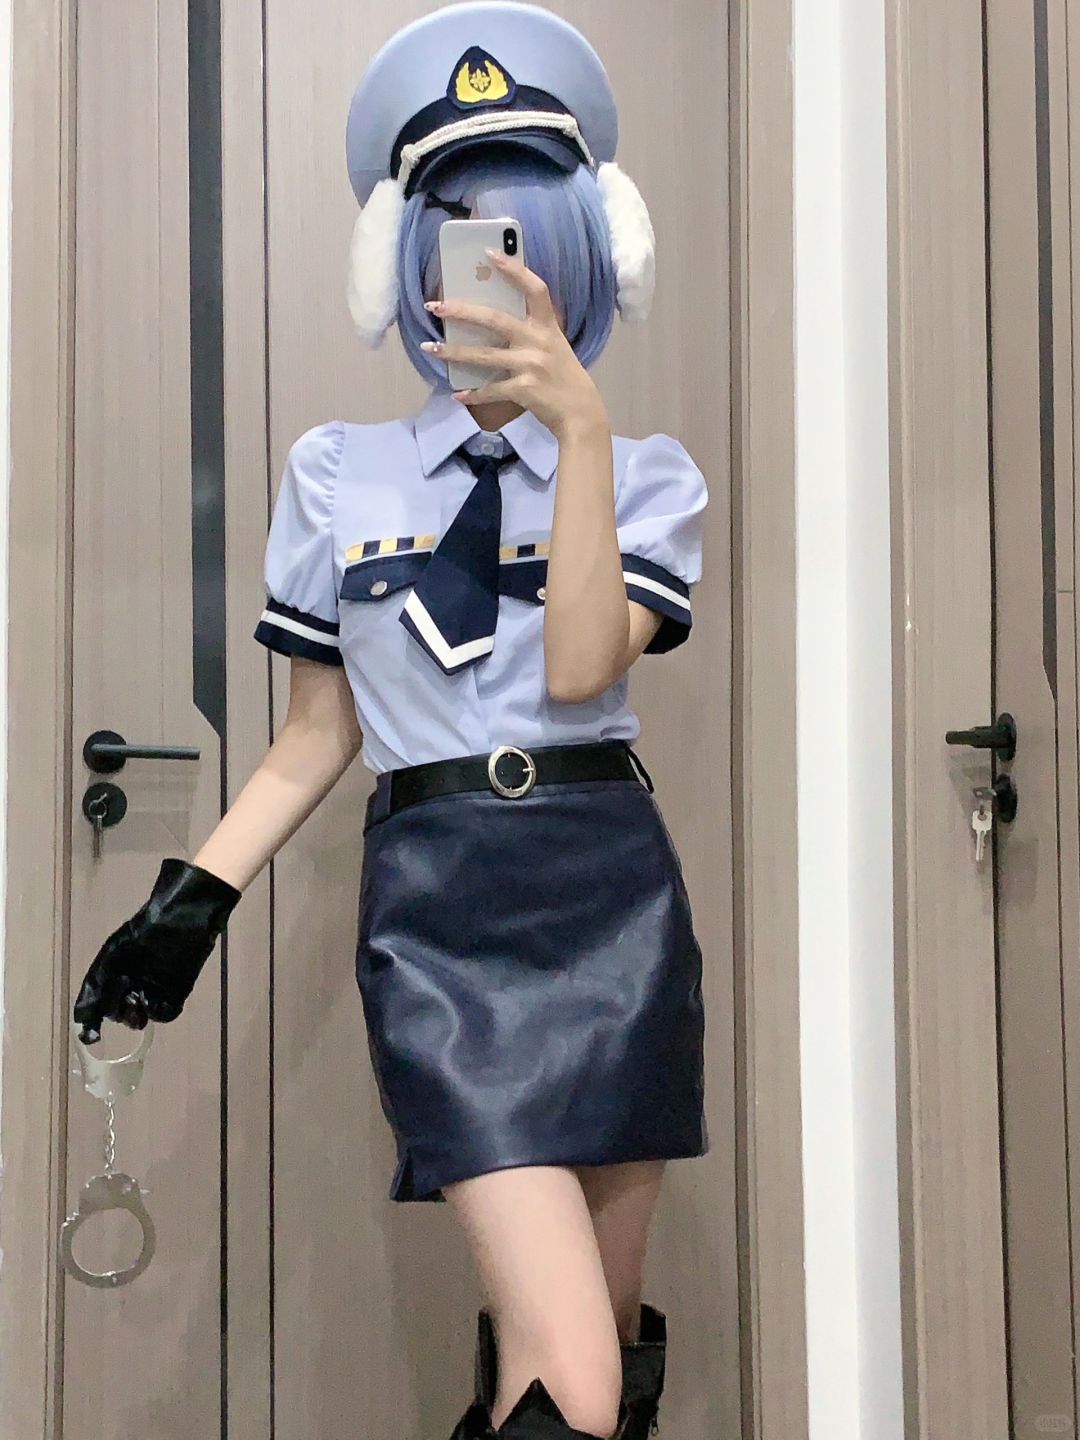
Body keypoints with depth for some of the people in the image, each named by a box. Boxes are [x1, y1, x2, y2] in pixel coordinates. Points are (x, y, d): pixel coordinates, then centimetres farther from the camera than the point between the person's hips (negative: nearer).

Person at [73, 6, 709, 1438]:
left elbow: (580, 669, -11)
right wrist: (193, 898, 1)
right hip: (436, 912, -2)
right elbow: (319, 730, 11)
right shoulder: (336, 474, 7)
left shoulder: (650, 473, 7)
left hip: (613, 897, 2)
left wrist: (579, 425, -16)